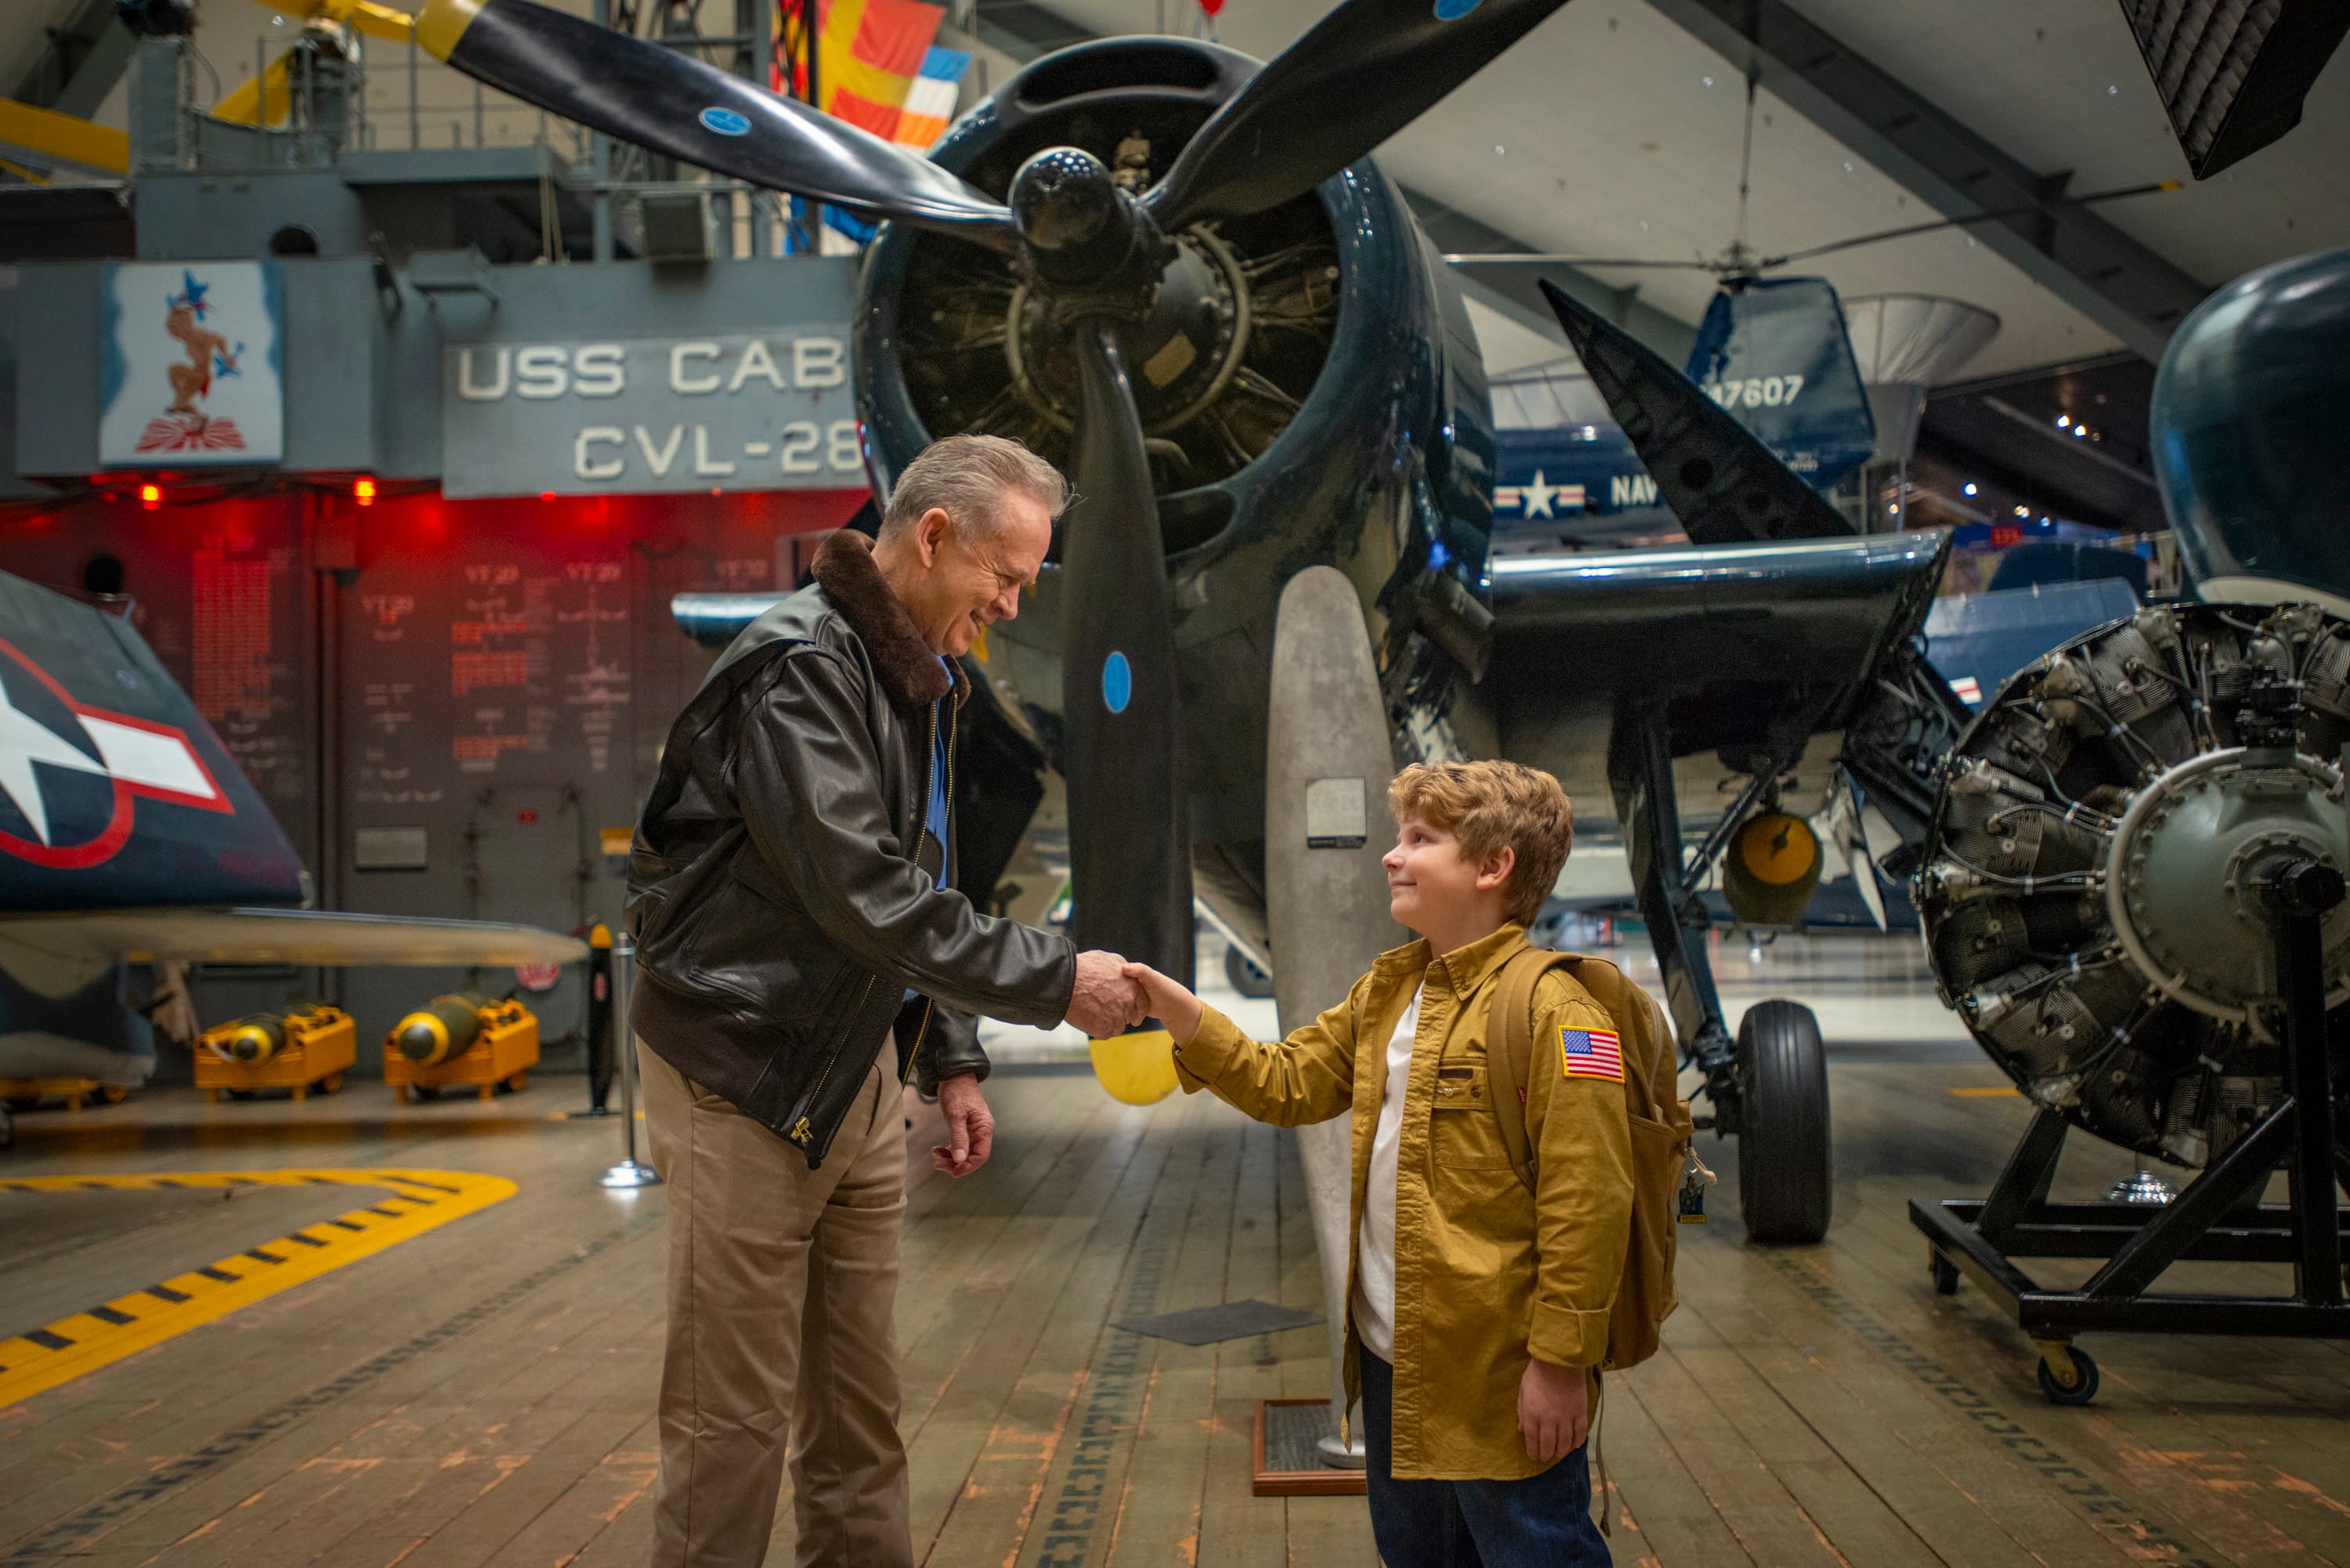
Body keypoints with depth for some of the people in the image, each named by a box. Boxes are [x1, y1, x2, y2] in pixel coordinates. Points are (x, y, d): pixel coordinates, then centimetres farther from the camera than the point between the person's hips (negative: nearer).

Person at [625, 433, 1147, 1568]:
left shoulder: (921, 682, 12)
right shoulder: (798, 665, -18)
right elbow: (864, 897, -26)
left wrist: (950, 1061, 12)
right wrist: (1055, 980, -21)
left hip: (854, 1078, 9)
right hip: (747, 1078, -9)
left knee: (861, 1400, 14)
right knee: (735, 1414, -1)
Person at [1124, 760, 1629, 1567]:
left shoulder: (1554, 1012, -18)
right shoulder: (1385, 991, 9)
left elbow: (1584, 1205, -20)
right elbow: (1288, 1083, 14)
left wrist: (1560, 1360, -19)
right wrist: (1186, 1018, 1)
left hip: (1500, 1373, -8)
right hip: (1393, 1358, 8)